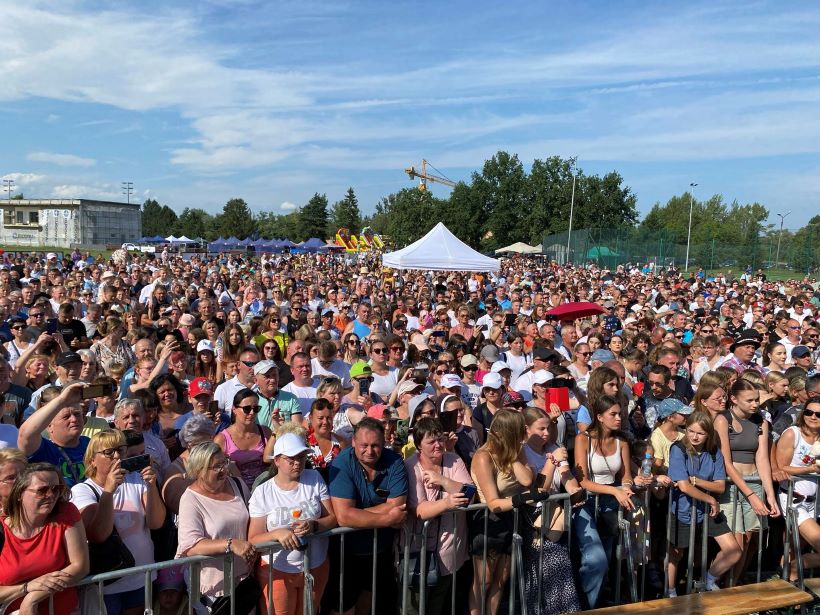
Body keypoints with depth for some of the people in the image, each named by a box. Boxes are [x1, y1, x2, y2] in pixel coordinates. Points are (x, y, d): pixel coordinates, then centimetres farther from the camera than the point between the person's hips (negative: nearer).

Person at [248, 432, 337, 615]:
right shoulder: (262, 492, -9)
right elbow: (254, 539, -10)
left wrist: (314, 525, -23)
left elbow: (333, 518, -4)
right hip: (277, 571, -2)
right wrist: (277, 533, -29)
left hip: (316, 567, 2)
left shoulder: (314, 479, -3)